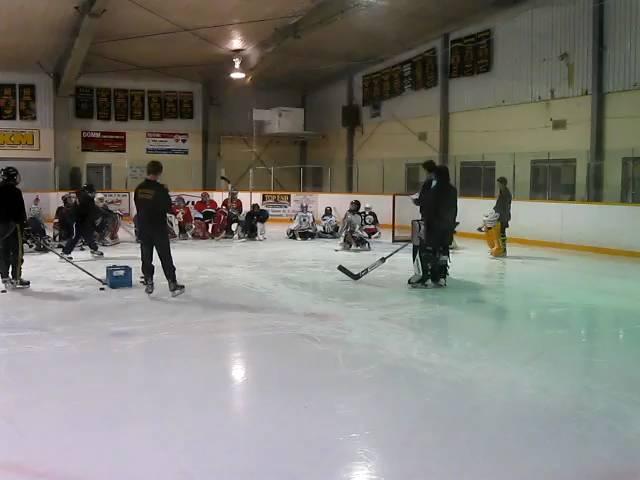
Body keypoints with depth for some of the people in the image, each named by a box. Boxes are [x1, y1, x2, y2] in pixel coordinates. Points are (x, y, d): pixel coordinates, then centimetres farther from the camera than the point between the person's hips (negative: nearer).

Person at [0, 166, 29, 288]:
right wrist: (23, 223, -7)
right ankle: (16, 278, -3)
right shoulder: (15, 191, -13)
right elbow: (20, 211, -15)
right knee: (17, 251, -2)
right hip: (13, 224, -8)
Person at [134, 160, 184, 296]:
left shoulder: (139, 188, 1)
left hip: (143, 227, 4)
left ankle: (148, 283, 13)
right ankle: (172, 285, 3)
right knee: (165, 257, 1)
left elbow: (137, 206, 9)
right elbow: (168, 207, -10)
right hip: (159, 228, -4)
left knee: (146, 256, 11)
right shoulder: (160, 189, -16)